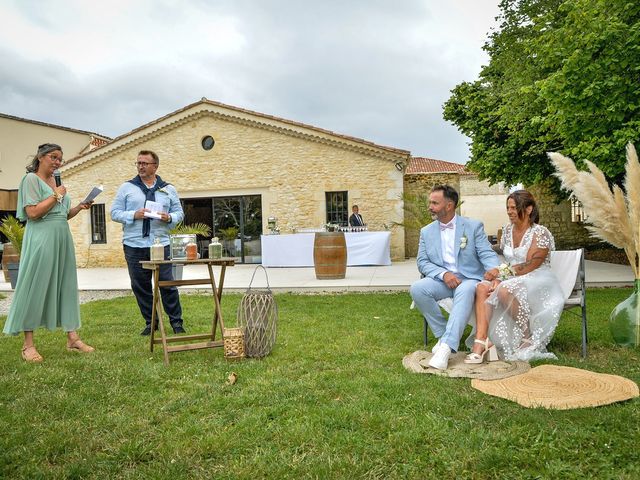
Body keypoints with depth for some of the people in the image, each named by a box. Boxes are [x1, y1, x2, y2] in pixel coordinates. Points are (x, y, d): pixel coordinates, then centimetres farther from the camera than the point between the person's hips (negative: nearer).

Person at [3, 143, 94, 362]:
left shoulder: (56, 181, 17)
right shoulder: (31, 179, -5)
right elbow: (33, 212, -16)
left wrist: (80, 207, 5)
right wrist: (56, 196, -10)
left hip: (62, 238, 8)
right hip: (41, 239, -8)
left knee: (66, 285, 7)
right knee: (35, 287, -3)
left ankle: (72, 337, 13)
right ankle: (28, 344, 4)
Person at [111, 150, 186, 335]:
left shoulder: (168, 189, 11)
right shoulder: (126, 188, 7)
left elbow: (179, 212, 12)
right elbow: (115, 213, 3)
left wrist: (170, 218, -10)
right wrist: (134, 215, -13)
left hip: (161, 244, 0)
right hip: (134, 246, 1)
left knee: (167, 284, -1)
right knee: (140, 286, 6)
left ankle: (176, 321, 11)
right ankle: (151, 322, 19)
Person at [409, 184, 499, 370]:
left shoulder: (474, 226, 3)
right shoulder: (426, 232, 11)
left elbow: (487, 254, -3)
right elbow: (422, 262, 4)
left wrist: (493, 268, -28)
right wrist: (444, 274, -15)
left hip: (469, 279, -3)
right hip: (442, 280, 3)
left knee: (465, 291, -38)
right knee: (417, 288, -27)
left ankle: (446, 346, -45)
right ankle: (443, 333, -11)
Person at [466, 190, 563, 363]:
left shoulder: (540, 233, -10)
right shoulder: (507, 231, 12)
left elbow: (529, 267, -16)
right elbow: (506, 262, 11)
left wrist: (502, 272, -14)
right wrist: (498, 277, -9)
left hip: (538, 282, -7)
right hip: (512, 281, 7)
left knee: (505, 290, -36)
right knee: (482, 287, -22)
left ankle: (529, 338, -15)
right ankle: (480, 344, -35)